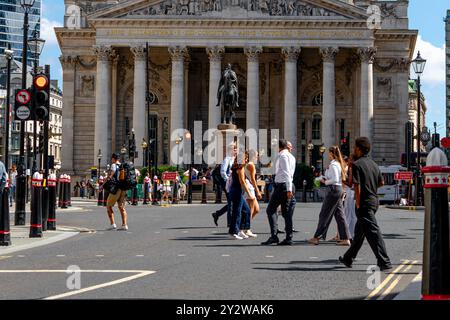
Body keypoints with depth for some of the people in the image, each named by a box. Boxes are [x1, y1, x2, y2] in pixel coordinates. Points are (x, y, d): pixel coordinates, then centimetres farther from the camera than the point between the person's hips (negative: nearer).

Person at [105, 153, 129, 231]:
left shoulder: (114, 165, -7)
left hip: (116, 189, -6)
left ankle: (113, 224, -6)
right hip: (123, 189, 6)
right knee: (122, 207, 10)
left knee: (108, 206, 4)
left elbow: (110, 176, -20)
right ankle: (124, 225, 1)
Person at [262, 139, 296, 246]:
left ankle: (274, 236, -12)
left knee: (271, 210, -4)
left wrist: (289, 189, -23)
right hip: (289, 185, 9)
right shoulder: (291, 157, 18)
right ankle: (288, 238, 5)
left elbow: (287, 173, -18)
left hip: (281, 185, -8)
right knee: (287, 213, 8)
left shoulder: (282, 155, -10)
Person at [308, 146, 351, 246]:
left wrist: (325, 182, -8)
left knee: (324, 214, -3)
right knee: (339, 214, 8)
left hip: (333, 190, -9)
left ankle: (316, 237, 3)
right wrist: (325, 179, 11)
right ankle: (345, 238, 6)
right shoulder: (339, 164, 14)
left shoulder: (333, 165, -15)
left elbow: (335, 180, -22)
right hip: (339, 189, 9)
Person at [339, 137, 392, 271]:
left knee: (373, 232, -10)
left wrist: (358, 205, -15)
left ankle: (384, 262, -14)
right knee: (359, 231, 18)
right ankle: (348, 258, 29)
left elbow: (357, 186, -18)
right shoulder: (373, 164, 12)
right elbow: (381, 182, 15)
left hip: (364, 202, -9)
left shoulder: (357, 164, -12)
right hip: (374, 200, 9)